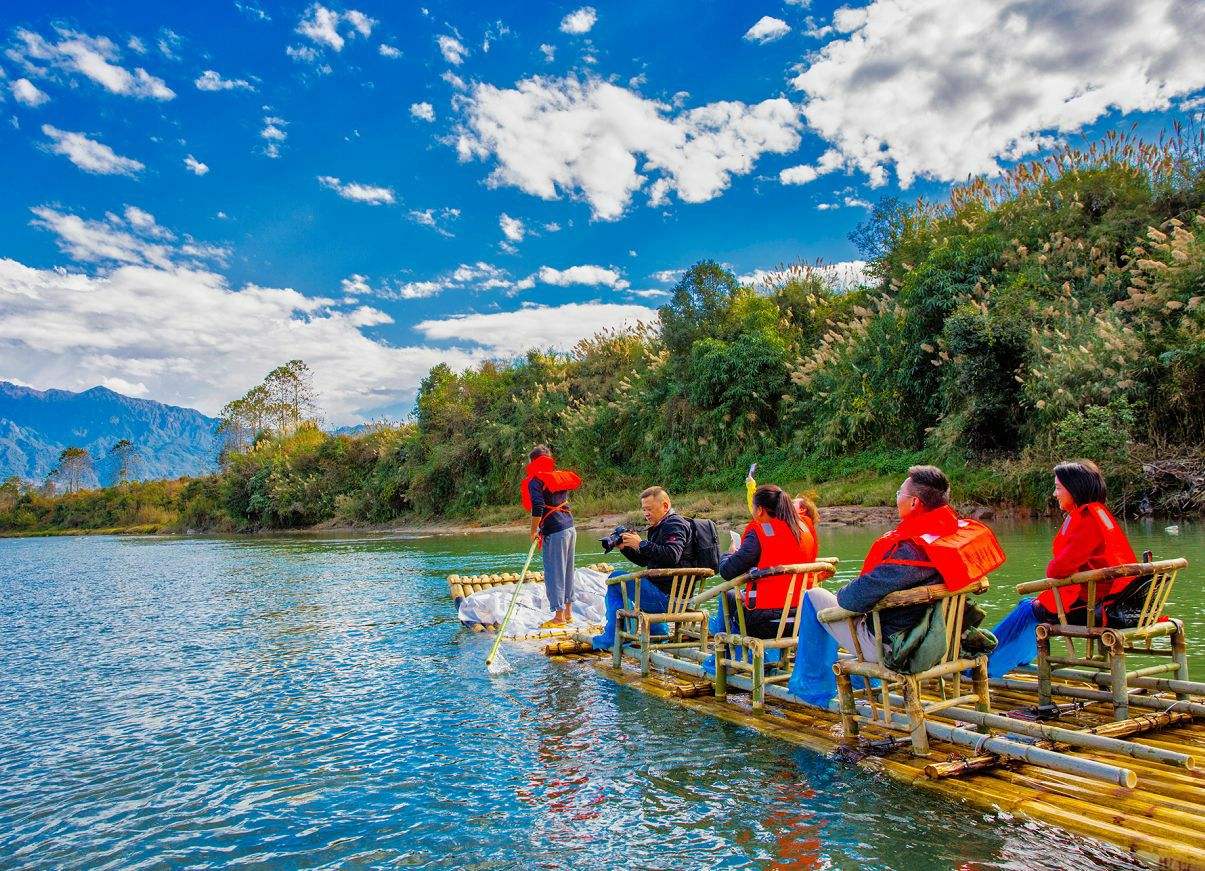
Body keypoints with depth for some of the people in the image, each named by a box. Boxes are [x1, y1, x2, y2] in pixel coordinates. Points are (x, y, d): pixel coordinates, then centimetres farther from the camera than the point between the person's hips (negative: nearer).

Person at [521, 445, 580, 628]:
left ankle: (559, 616, 2)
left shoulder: (535, 481, -9)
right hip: (570, 528, 8)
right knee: (567, 571, 14)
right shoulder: (559, 476, 14)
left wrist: (533, 531, -8)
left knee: (554, 573, -2)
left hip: (554, 532, -8)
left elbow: (538, 508, -19)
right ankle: (568, 613, 21)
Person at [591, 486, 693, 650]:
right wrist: (625, 547, 5)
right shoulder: (661, 526, 18)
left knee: (617, 577, -9)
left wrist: (641, 544, -26)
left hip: (668, 597, -11)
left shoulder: (674, 525, -13)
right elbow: (644, 561, 20)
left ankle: (611, 638, 1)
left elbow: (672, 555, -31)